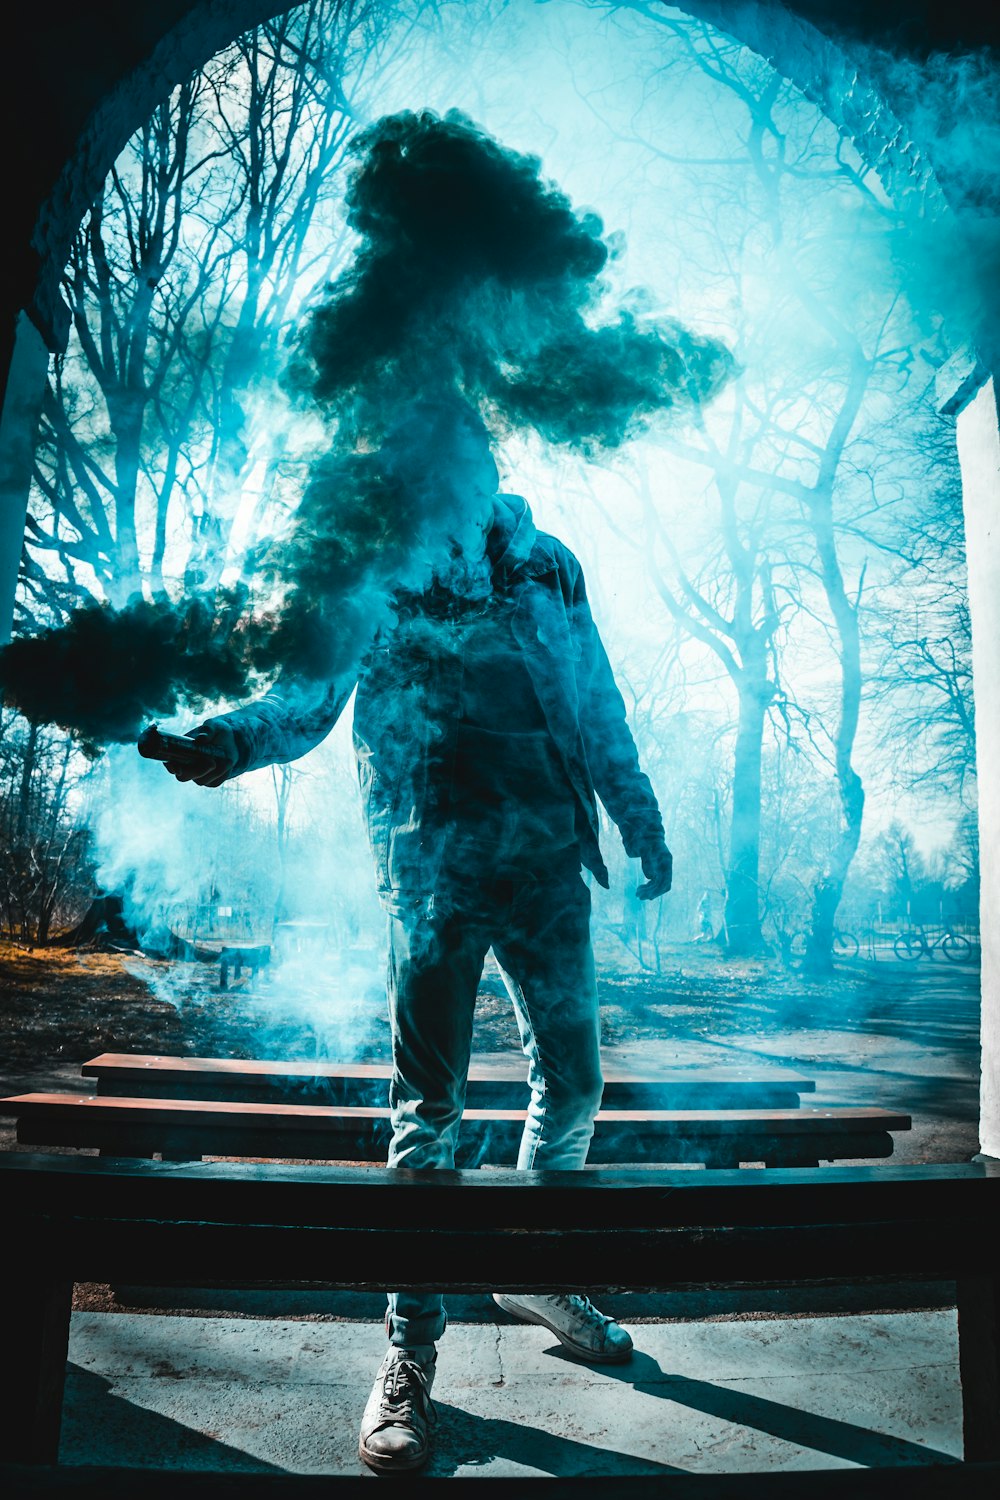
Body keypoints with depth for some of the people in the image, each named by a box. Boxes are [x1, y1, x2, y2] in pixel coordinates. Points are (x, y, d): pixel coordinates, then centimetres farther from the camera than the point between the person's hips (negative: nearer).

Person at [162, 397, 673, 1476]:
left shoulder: (547, 567, 12)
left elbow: (600, 713, 16)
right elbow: (309, 695, -3)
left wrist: (644, 829, 16)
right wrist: (231, 740, -24)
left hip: (550, 865, 4)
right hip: (434, 870, -3)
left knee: (572, 1081, 11)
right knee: (428, 1108, 1)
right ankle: (411, 1344, 18)